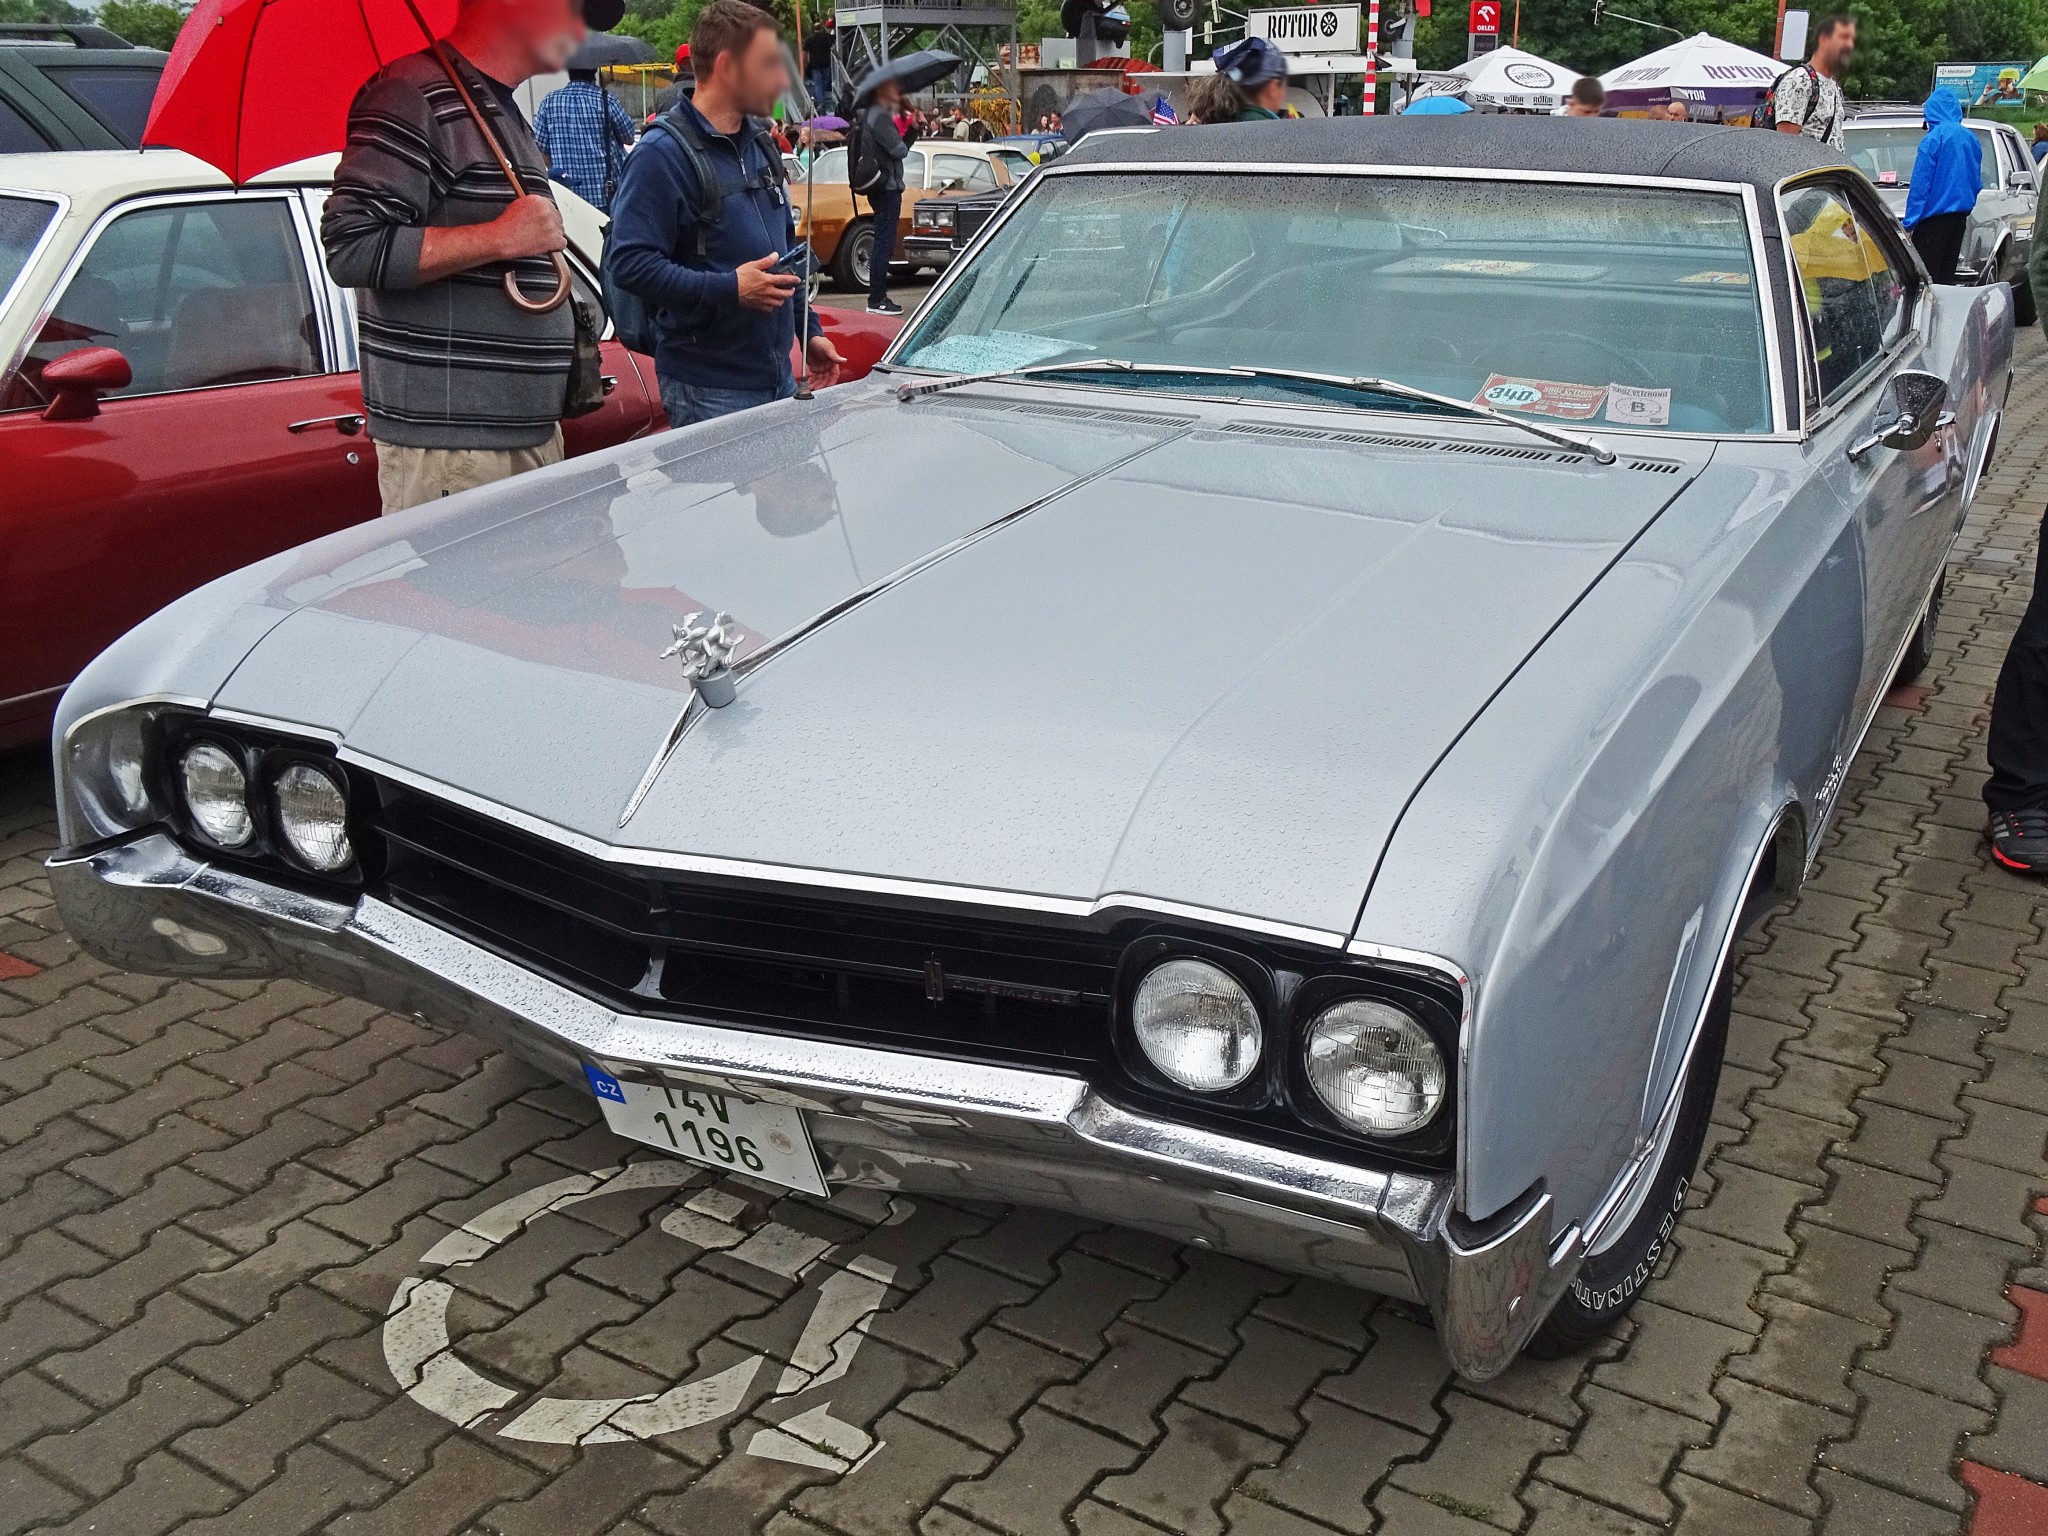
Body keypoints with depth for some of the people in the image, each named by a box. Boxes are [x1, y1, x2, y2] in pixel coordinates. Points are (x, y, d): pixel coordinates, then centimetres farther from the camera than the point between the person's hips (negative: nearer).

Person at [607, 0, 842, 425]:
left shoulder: (760, 144, 15)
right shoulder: (663, 154, -12)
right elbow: (629, 263, -21)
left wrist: (809, 332, 19)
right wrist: (729, 288, -26)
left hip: (779, 378, 8)